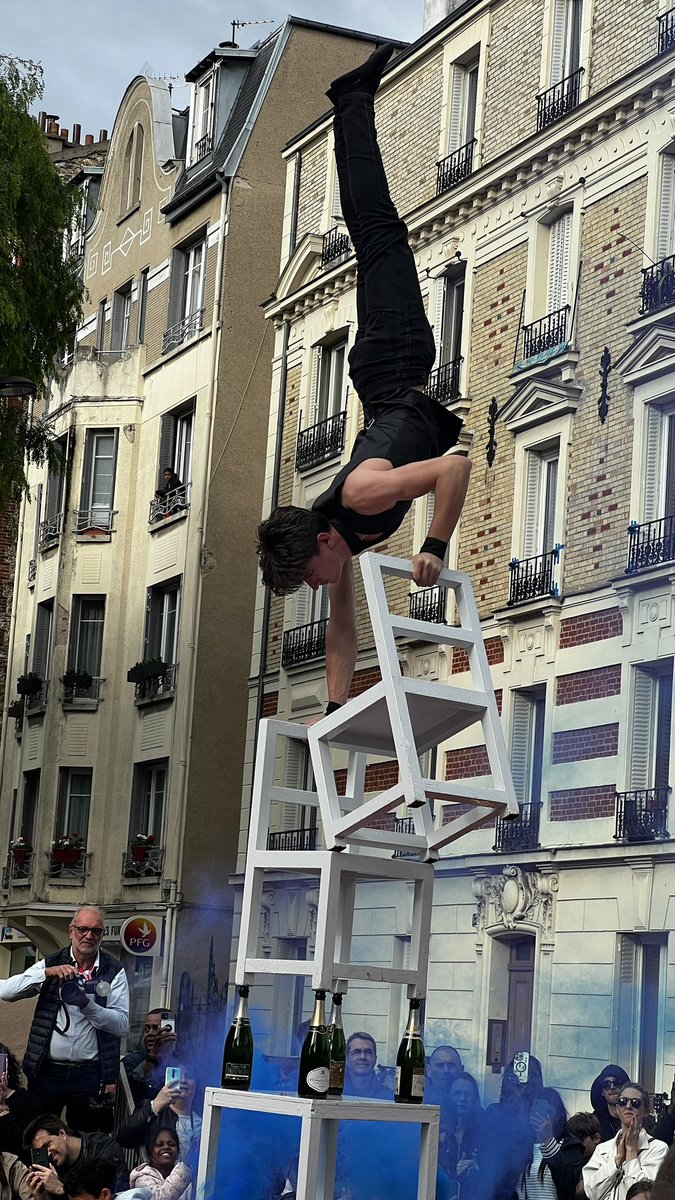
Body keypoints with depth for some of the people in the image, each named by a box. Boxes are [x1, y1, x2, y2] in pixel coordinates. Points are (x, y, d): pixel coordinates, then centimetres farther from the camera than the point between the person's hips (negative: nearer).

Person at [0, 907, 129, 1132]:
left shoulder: (114, 972, 2)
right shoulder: (50, 964, 6)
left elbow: (122, 1024, -7)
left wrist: (86, 1004, -22)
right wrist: (47, 972, -19)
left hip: (89, 1076, -1)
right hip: (47, 1071, 1)